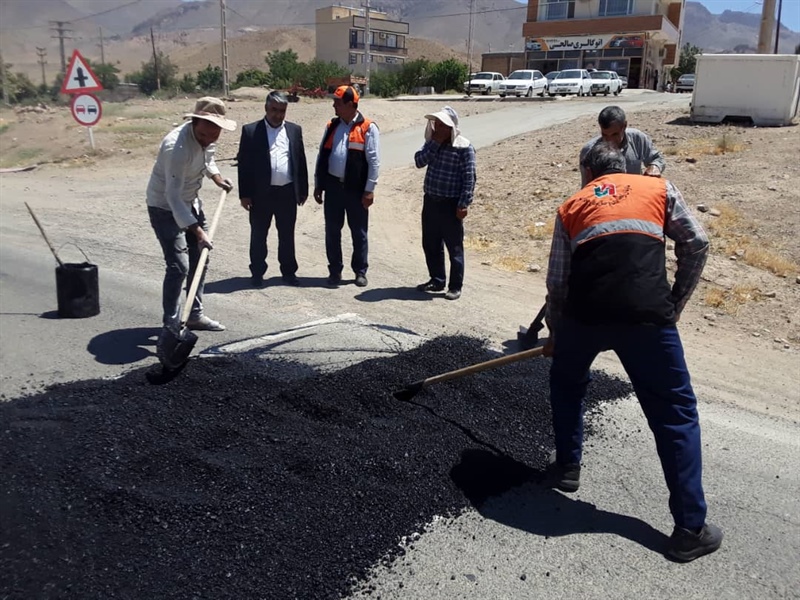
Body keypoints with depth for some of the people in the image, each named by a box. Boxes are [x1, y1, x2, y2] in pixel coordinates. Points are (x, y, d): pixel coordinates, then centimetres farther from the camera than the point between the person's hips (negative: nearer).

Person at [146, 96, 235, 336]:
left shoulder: (206, 137, -7)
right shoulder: (177, 146, -33)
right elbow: (173, 197, -36)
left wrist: (218, 179, 2)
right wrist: (198, 232, -41)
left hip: (190, 202, 9)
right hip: (165, 208, -9)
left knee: (199, 259, 12)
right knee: (179, 266, -14)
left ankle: (195, 316, 24)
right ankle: (171, 326, -3)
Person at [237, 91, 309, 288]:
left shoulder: (295, 130, 7)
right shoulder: (250, 130, -2)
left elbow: (301, 161, 9)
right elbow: (244, 164, -3)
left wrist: (303, 190, 7)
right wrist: (244, 194, -7)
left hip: (288, 193, 2)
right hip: (261, 193, -2)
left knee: (287, 235, 12)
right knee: (258, 236, 8)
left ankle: (289, 271, 24)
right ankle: (257, 272, 20)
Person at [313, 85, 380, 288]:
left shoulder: (368, 128, -6)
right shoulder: (331, 126, 10)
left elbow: (374, 161, -8)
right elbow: (322, 156, 13)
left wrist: (369, 190, -12)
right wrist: (318, 184, 9)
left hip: (356, 189, -4)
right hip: (333, 186, 4)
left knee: (358, 232, 6)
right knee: (332, 230, 8)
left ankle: (360, 271, 18)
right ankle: (335, 271, 19)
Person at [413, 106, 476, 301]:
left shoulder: (464, 147, -11)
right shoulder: (432, 142, 9)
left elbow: (469, 178, -13)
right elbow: (419, 161, -3)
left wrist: (464, 204, -17)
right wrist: (434, 143, -11)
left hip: (451, 204, -7)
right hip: (430, 201, 7)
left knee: (454, 247, 2)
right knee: (431, 244, 14)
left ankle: (455, 287, 11)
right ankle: (436, 280, 29)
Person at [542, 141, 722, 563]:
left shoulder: (571, 206, 23)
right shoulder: (659, 189, 21)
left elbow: (556, 282, 20)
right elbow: (695, 245, 13)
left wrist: (555, 333, 33)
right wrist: (674, 305, 21)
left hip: (584, 312, 2)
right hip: (647, 314, -1)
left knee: (566, 382, 31)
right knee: (675, 412, 10)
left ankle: (567, 467, 40)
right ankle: (690, 528, 13)